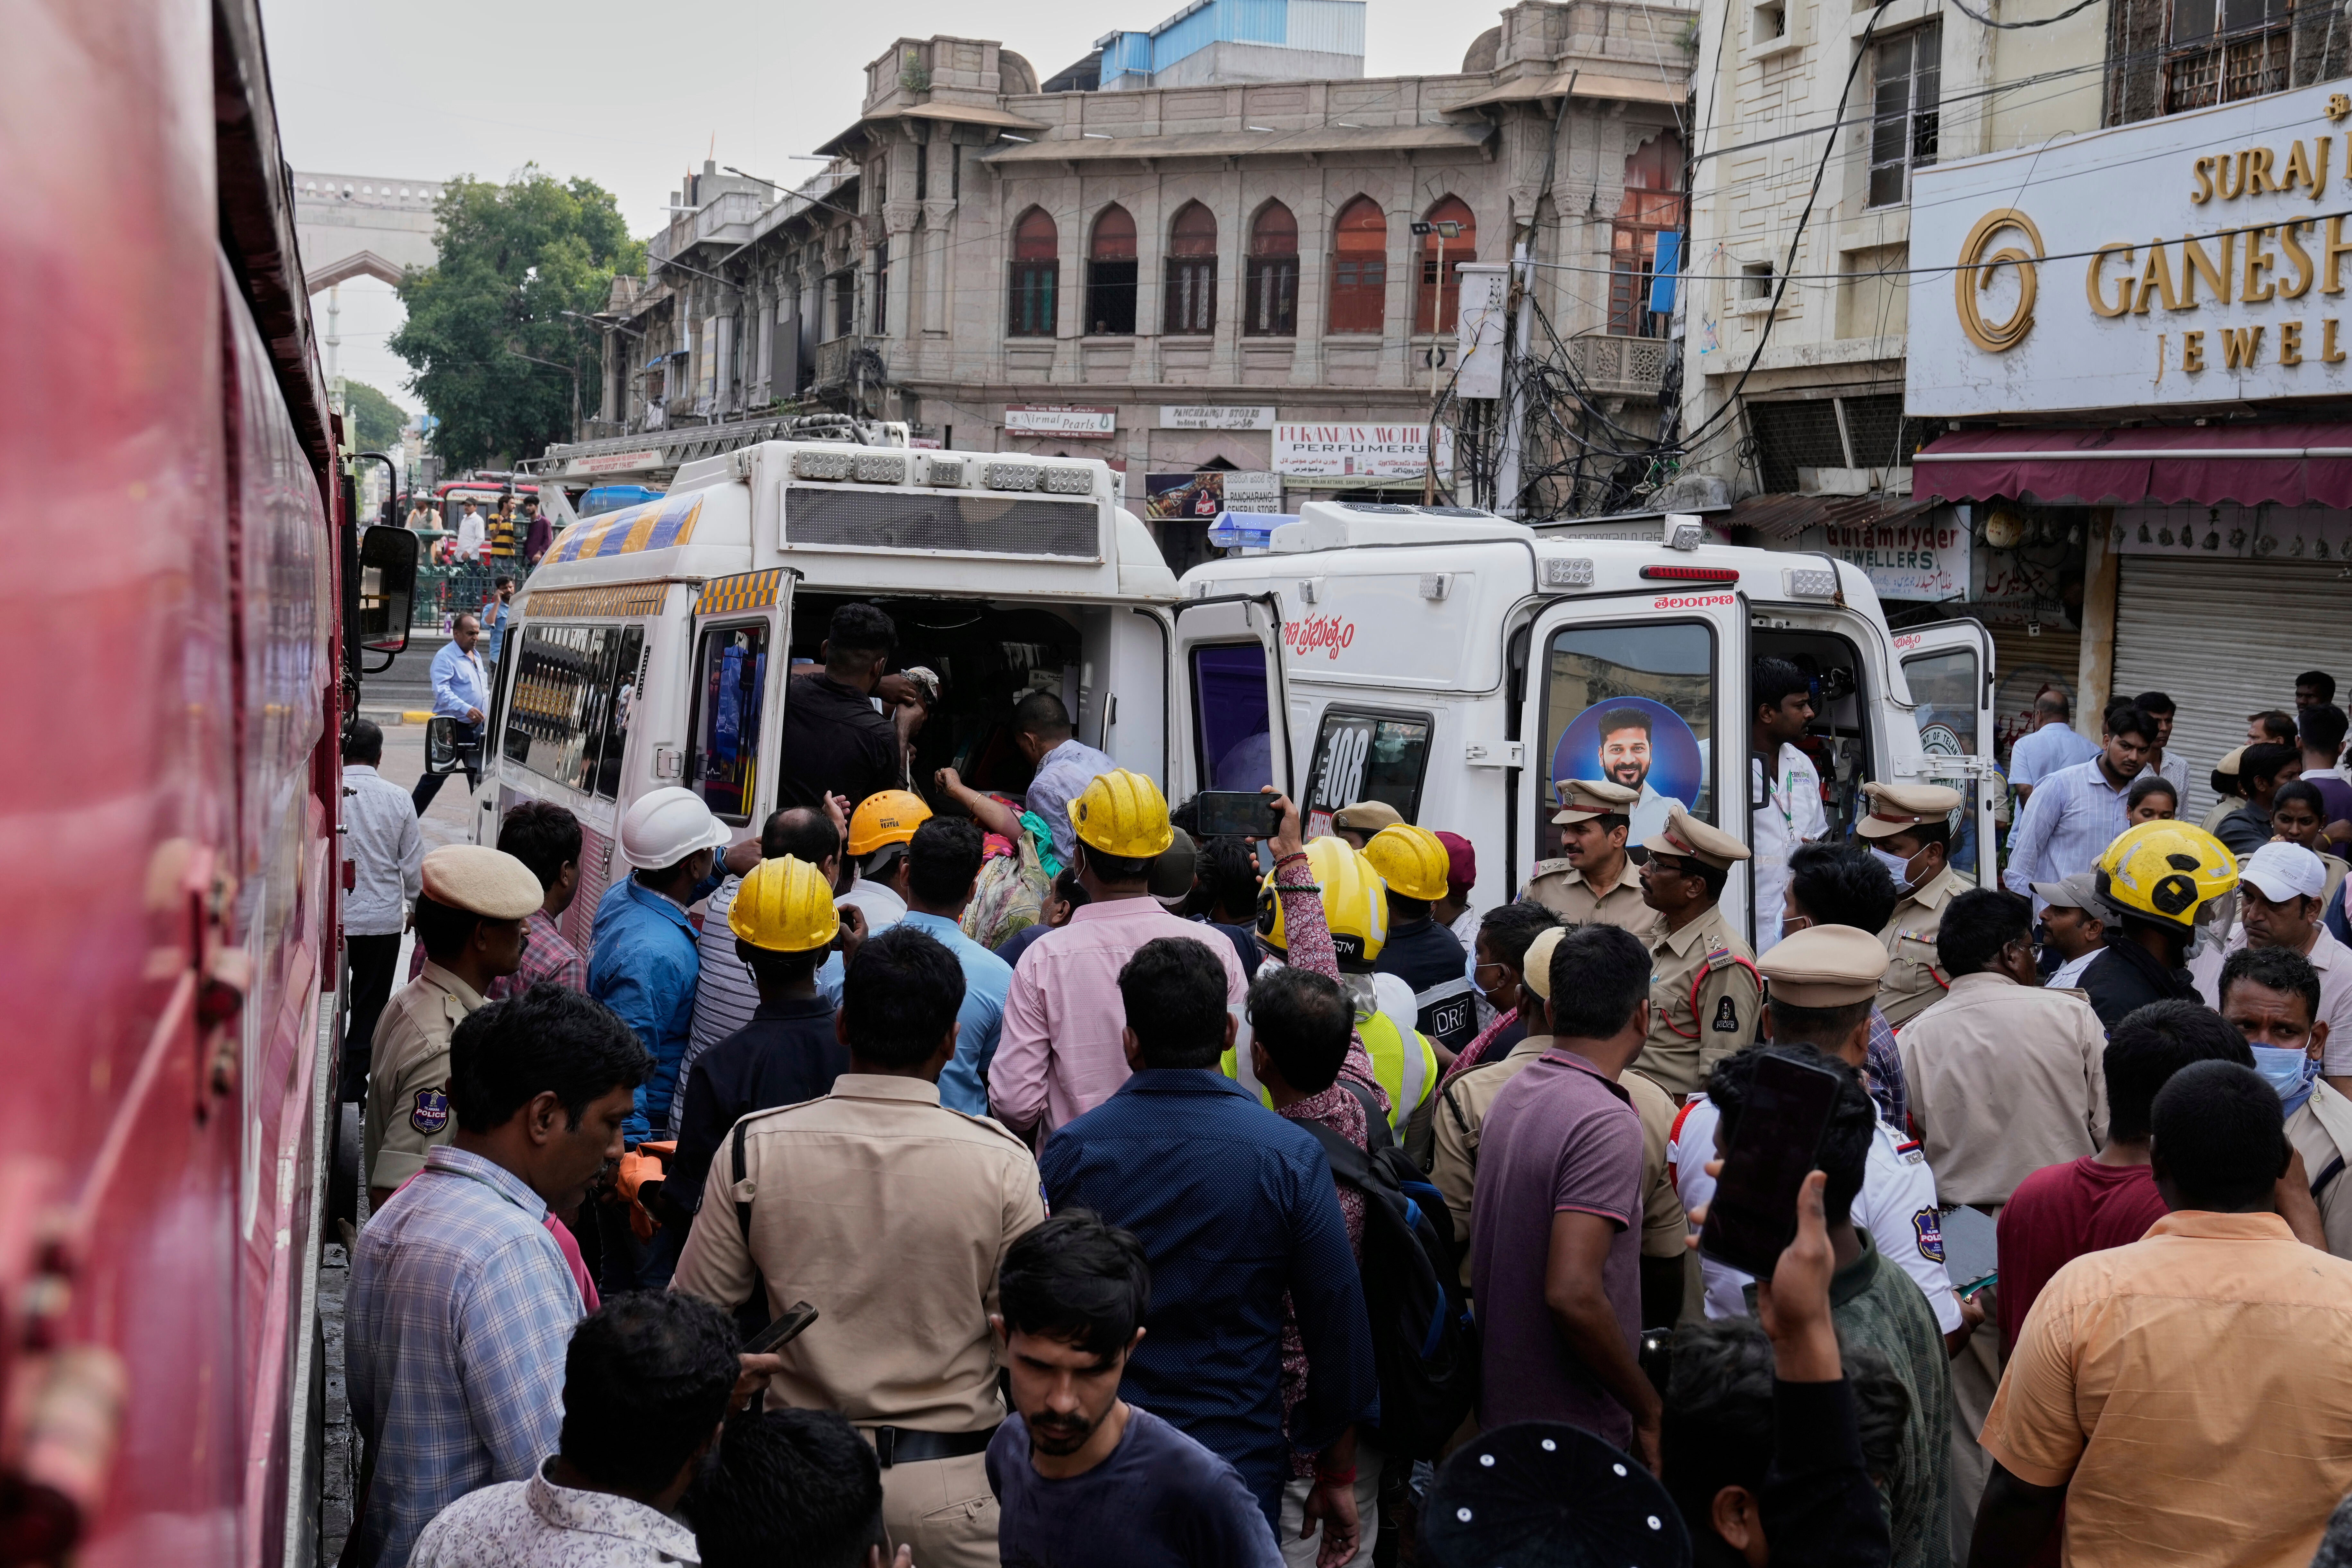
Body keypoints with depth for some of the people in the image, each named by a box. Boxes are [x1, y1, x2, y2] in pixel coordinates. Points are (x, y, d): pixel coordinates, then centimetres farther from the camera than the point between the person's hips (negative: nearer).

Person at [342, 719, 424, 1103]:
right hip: (383, 918, 0)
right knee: (370, 1005, 10)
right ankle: (353, 1084, 12)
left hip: (332, 918, 0)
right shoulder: (398, 798, -6)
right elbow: (413, 863, 0)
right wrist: (418, 906, 17)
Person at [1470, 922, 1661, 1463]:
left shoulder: (1511, 1096, 6)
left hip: (1502, 1407, 9)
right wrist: (1651, 1413, -19)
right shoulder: (1607, 1123, -21)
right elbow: (1572, 1293, -30)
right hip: (1577, 1433, -8)